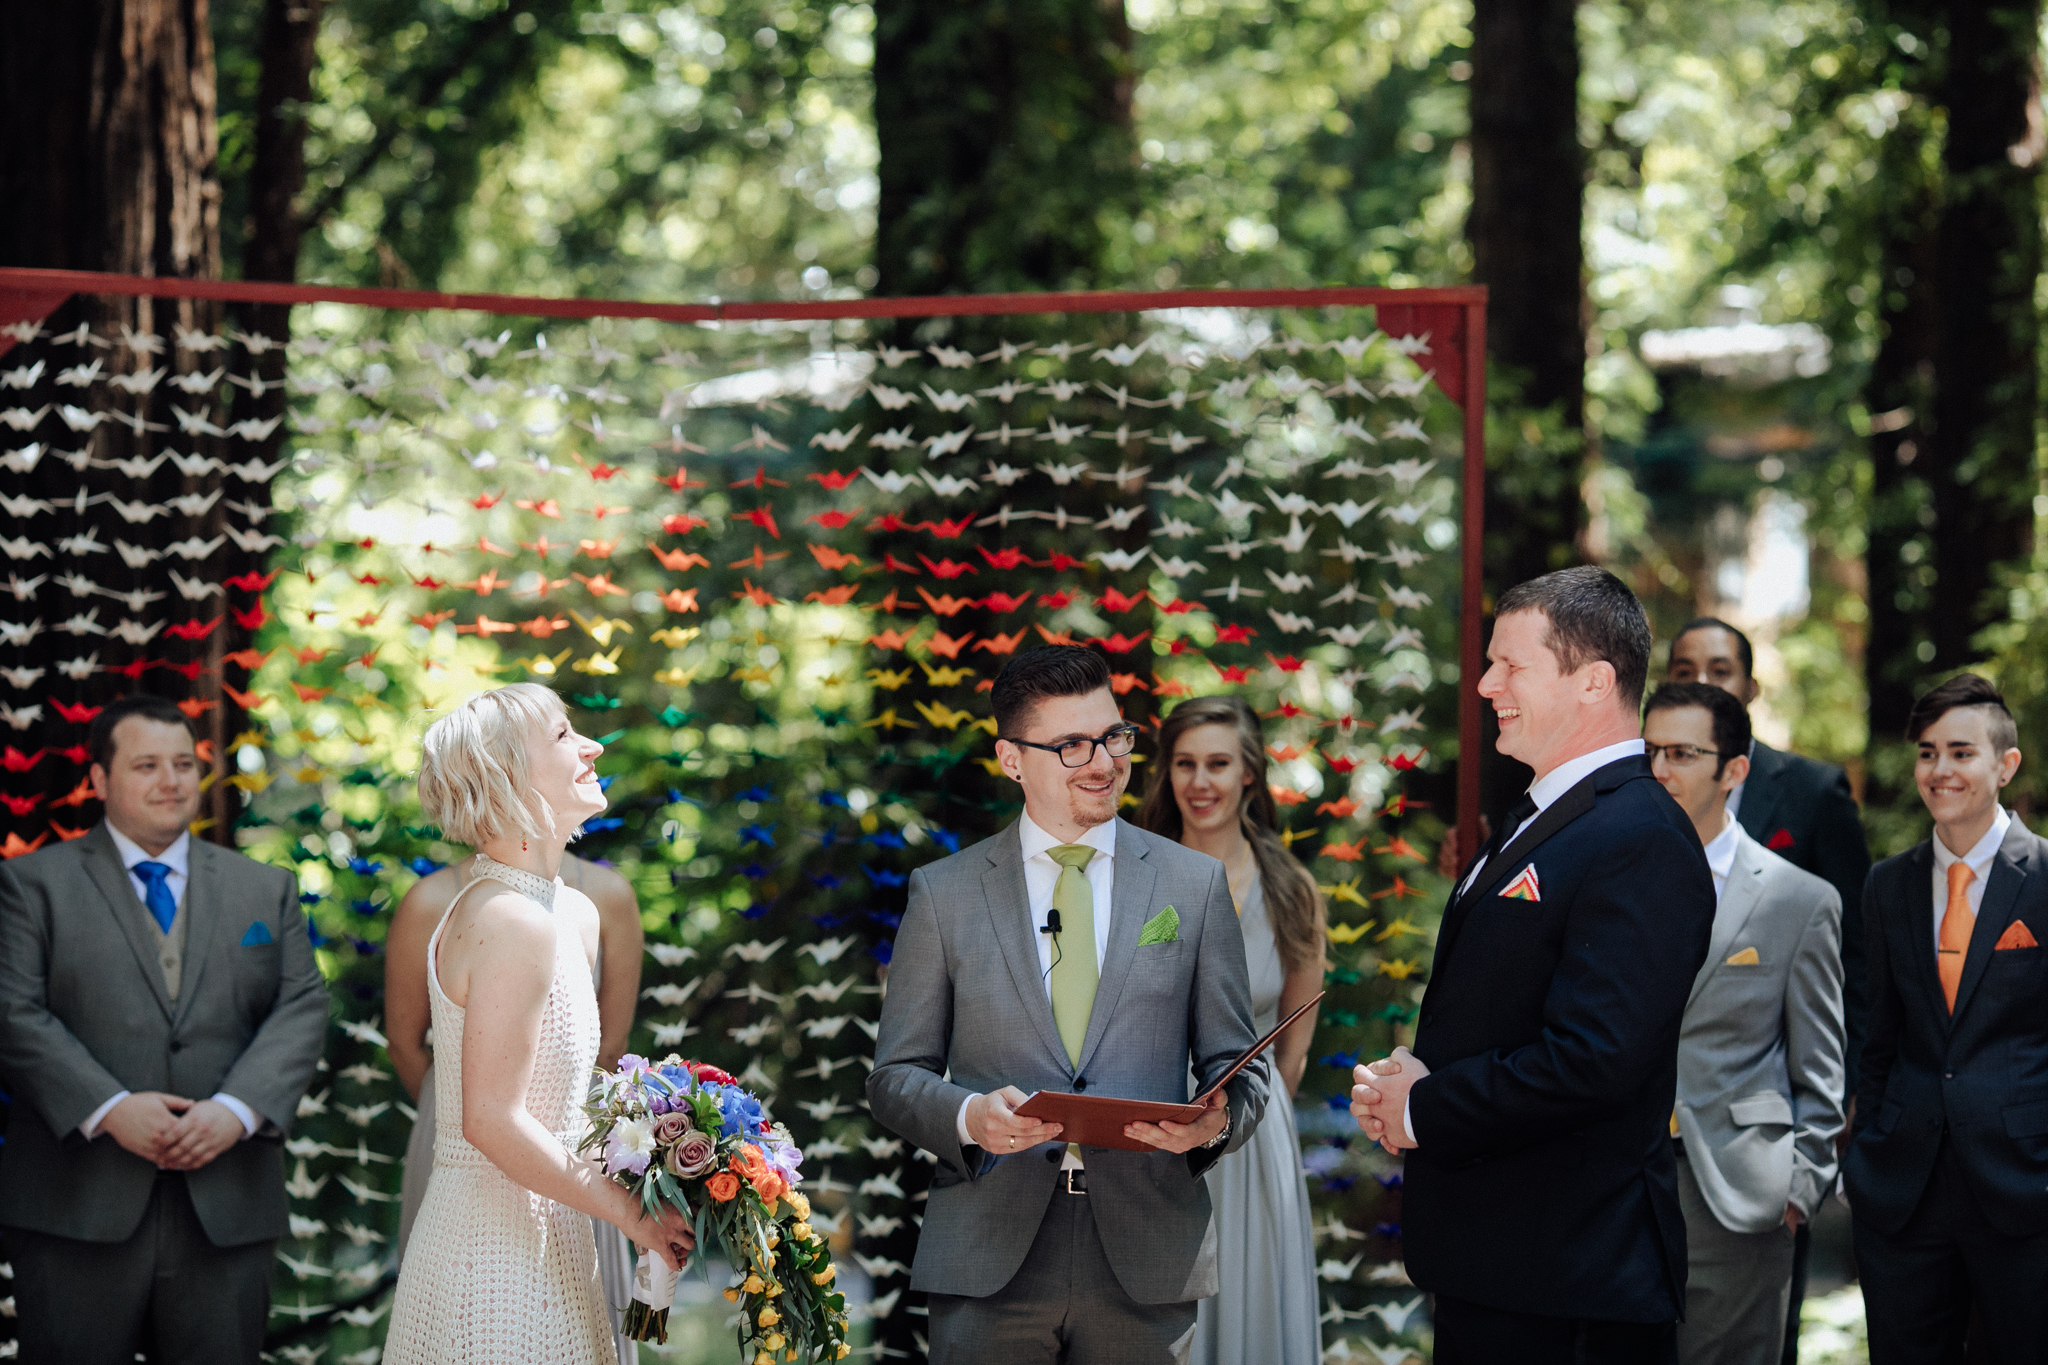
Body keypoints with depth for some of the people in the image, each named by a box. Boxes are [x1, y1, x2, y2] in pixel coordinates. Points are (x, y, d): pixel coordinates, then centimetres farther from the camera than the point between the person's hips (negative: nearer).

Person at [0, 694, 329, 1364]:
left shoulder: (265, 889, 16)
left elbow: (302, 1008, 5)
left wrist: (238, 1110, -12)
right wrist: (108, 1109, -17)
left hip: (225, 1212, 2)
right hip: (78, 1209, -2)